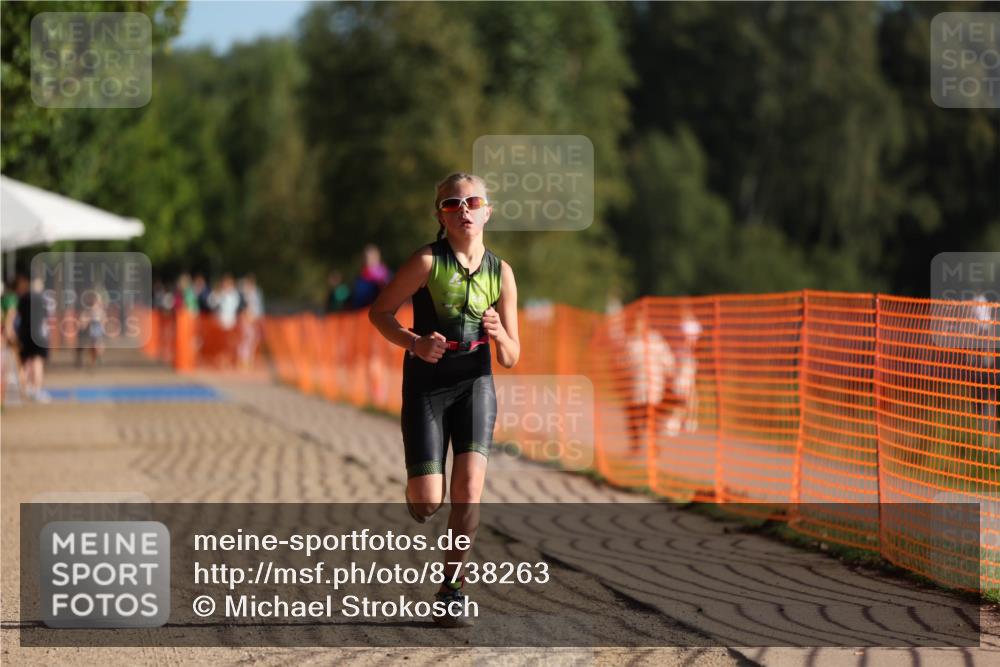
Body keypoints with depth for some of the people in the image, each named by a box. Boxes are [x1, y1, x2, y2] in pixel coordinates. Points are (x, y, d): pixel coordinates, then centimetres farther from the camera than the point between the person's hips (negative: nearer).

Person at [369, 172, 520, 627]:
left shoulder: (501, 273, 0)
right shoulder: (428, 262, -9)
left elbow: (511, 358, 5)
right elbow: (379, 312, -2)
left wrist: (500, 336, -18)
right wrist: (414, 342, -18)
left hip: (475, 384, 2)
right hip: (426, 384, -2)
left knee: (469, 490, -13)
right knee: (427, 503, -8)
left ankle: (452, 590, 0)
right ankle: (416, 496, 32)